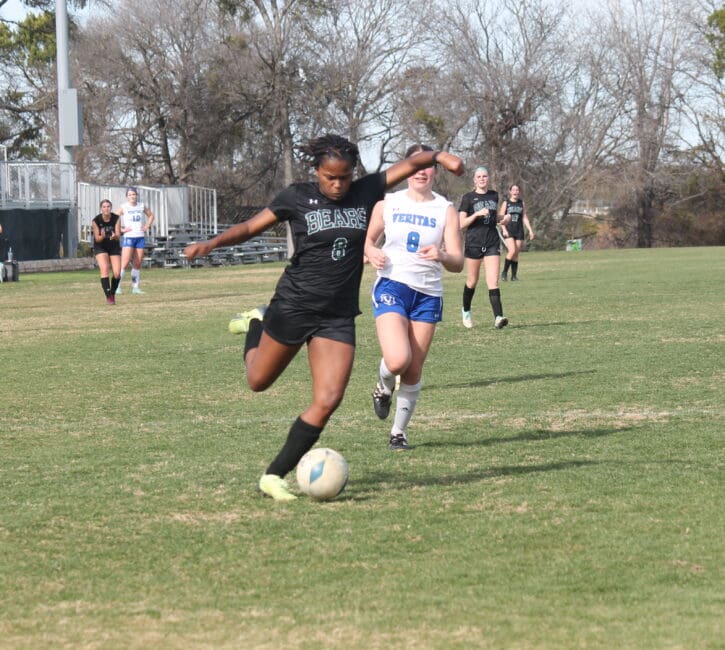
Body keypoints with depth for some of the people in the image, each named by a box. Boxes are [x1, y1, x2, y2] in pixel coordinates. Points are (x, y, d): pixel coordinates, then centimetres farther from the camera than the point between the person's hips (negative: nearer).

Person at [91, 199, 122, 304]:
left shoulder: (116, 218, -13)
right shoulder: (96, 220, -17)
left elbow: (118, 236, -17)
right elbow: (97, 239, -14)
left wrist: (115, 236, -41)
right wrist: (102, 236, -37)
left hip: (114, 247, 2)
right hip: (100, 247, -2)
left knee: (117, 273, -8)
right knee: (104, 269, -22)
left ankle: (113, 293, 18)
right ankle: (108, 296, -19)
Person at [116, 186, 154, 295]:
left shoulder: (141, 206, 8)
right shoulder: (124, 207, -3)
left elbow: (151, 215, 23)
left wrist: (147, 226, 10)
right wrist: (121, 229, -10)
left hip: (140, 237, 4)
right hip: (128, 237, -4)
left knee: (138, 263, 5)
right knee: (125, 262, -14)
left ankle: (135, 287, 12)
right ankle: (117, 287, -14)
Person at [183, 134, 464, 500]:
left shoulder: (365, 193, 2)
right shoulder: (297, 198, -5)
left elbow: (410, 163, 4)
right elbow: (250, 227, -3)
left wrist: (439, 156, -16)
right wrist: (213, 243, -19)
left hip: (338, 316, 2)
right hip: (294, 306, -2)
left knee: (328, 401, -11)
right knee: (258, 382, 15)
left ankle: (274, 476, -1)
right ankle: (256, 324, 47)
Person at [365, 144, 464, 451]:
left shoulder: (446, 210, 3)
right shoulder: (387, 204, 4)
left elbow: (457, 264, -2)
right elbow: (368, 239, 17)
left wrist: (442, 255, -25)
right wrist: (371, 252, -7)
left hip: (428, 294, 2)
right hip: (392, 286, -2)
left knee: (414, 371, 3)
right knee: (398, 360, -22)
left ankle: (400, 431, 21)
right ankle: (384, 387, 13)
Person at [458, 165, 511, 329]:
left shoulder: (494, 195, 10)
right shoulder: (468, 198, -3)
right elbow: (461, 224, -9)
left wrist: (503, 218, 5)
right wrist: (477, 214, -21)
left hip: (492, 243, 2)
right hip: (473, 242, -2)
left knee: (493, 281, -10)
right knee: (472, 281, 10)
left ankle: (498, 318, -20)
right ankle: (466, 311, 35)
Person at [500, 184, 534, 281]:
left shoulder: (522, 203, 13)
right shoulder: (506, 203, 3)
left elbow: (524, 218, 16)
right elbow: (501, 217, -2)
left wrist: (530, 230, 8)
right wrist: (504, 229, -15)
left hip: (519, 231, 4)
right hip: (508, 231, -4)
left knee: (516, 254, 1)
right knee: (512, 251, -19)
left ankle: (514, 275, 4)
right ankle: (504, 273, -6)